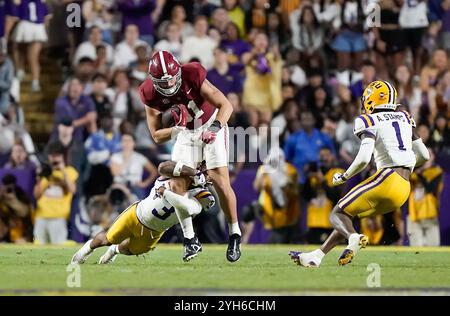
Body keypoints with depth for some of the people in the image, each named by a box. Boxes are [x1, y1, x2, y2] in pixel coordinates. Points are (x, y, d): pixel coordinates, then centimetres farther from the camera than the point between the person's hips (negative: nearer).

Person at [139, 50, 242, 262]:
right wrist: (176, 129, -32)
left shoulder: (192, 76, -29)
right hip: (186, 133, 3)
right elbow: (157, 136, -12)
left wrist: (215, 127, -43)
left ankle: (235, 235, 0)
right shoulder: (150, 93, -19)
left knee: (220, 180, -13)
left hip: (211, 127, -3)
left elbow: (226, 105, -25)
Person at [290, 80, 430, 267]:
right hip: (405, 187, 8)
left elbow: (363, 159, -14)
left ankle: (354, 238, -35)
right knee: (348, 216, 19)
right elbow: (424, 155, 20)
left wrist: (344, 177, 2)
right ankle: (316, 256, 16)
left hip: (387, 180, -8)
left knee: (338, 214, -3)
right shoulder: (404, 118, 20)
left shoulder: (370, 121, -1)